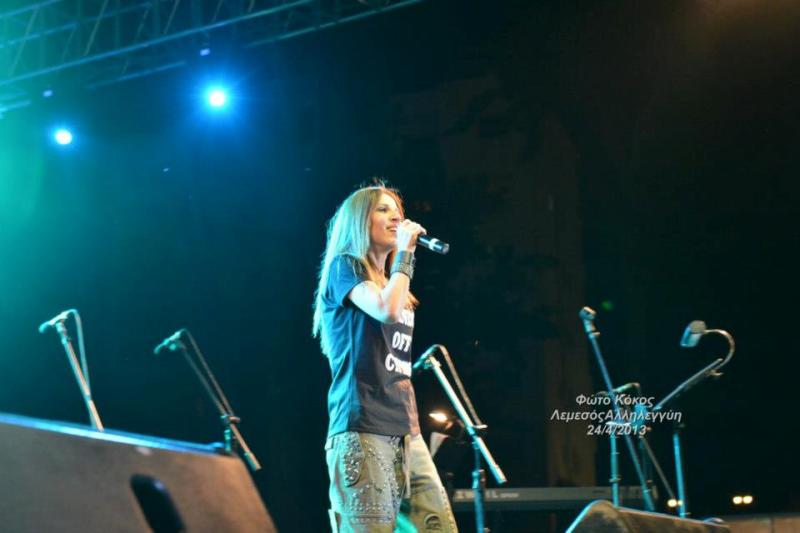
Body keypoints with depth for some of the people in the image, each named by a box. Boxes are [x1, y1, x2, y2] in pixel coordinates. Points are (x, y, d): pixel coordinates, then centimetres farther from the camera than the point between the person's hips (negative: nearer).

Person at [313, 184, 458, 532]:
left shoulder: (393, 285, 25)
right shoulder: (344, 268, 3)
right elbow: (388, 310, -18)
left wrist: (412, 423, 17)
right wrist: (404, 252, -5)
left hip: (405, 433, 8)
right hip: (362, 431, -8)